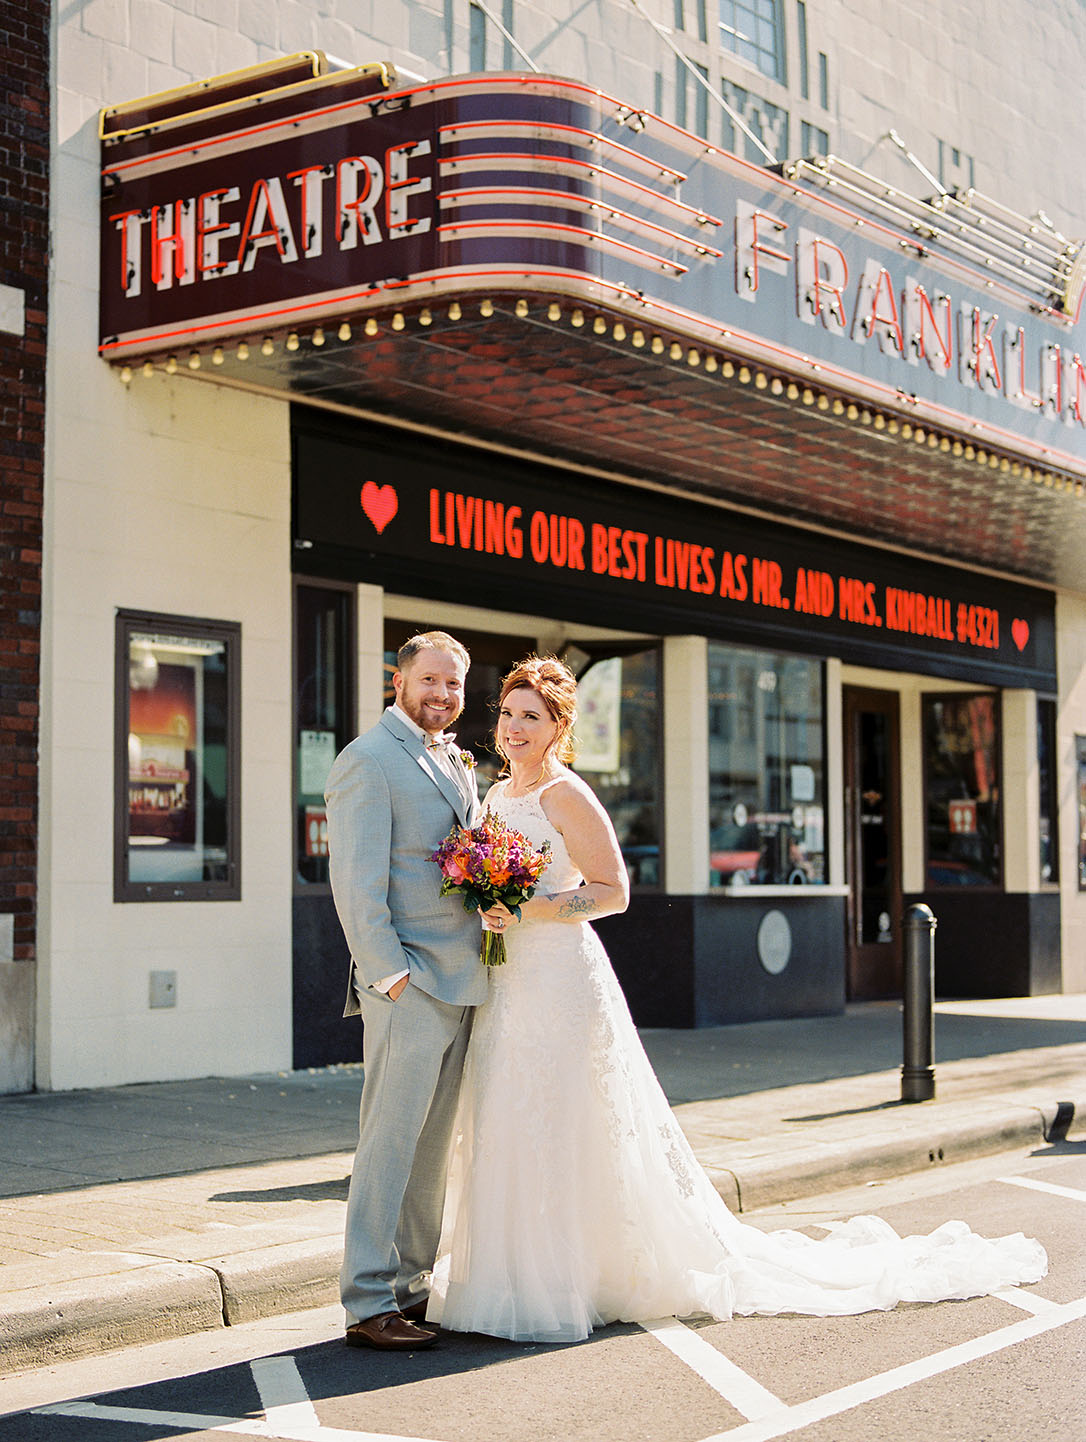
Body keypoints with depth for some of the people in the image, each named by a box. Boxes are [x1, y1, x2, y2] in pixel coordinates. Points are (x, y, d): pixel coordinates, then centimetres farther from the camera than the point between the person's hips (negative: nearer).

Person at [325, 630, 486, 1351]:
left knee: (431, 1146, 12)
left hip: (461, 984, 8)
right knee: (391, 1142, -5)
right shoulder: (369, 760, -8)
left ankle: (412, 1286, 20)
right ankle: (370, 1304, 1)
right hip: (409, 983, -8)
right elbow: (356, 880, -14)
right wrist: (390, 971, -19)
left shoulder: (458, 764, 19)